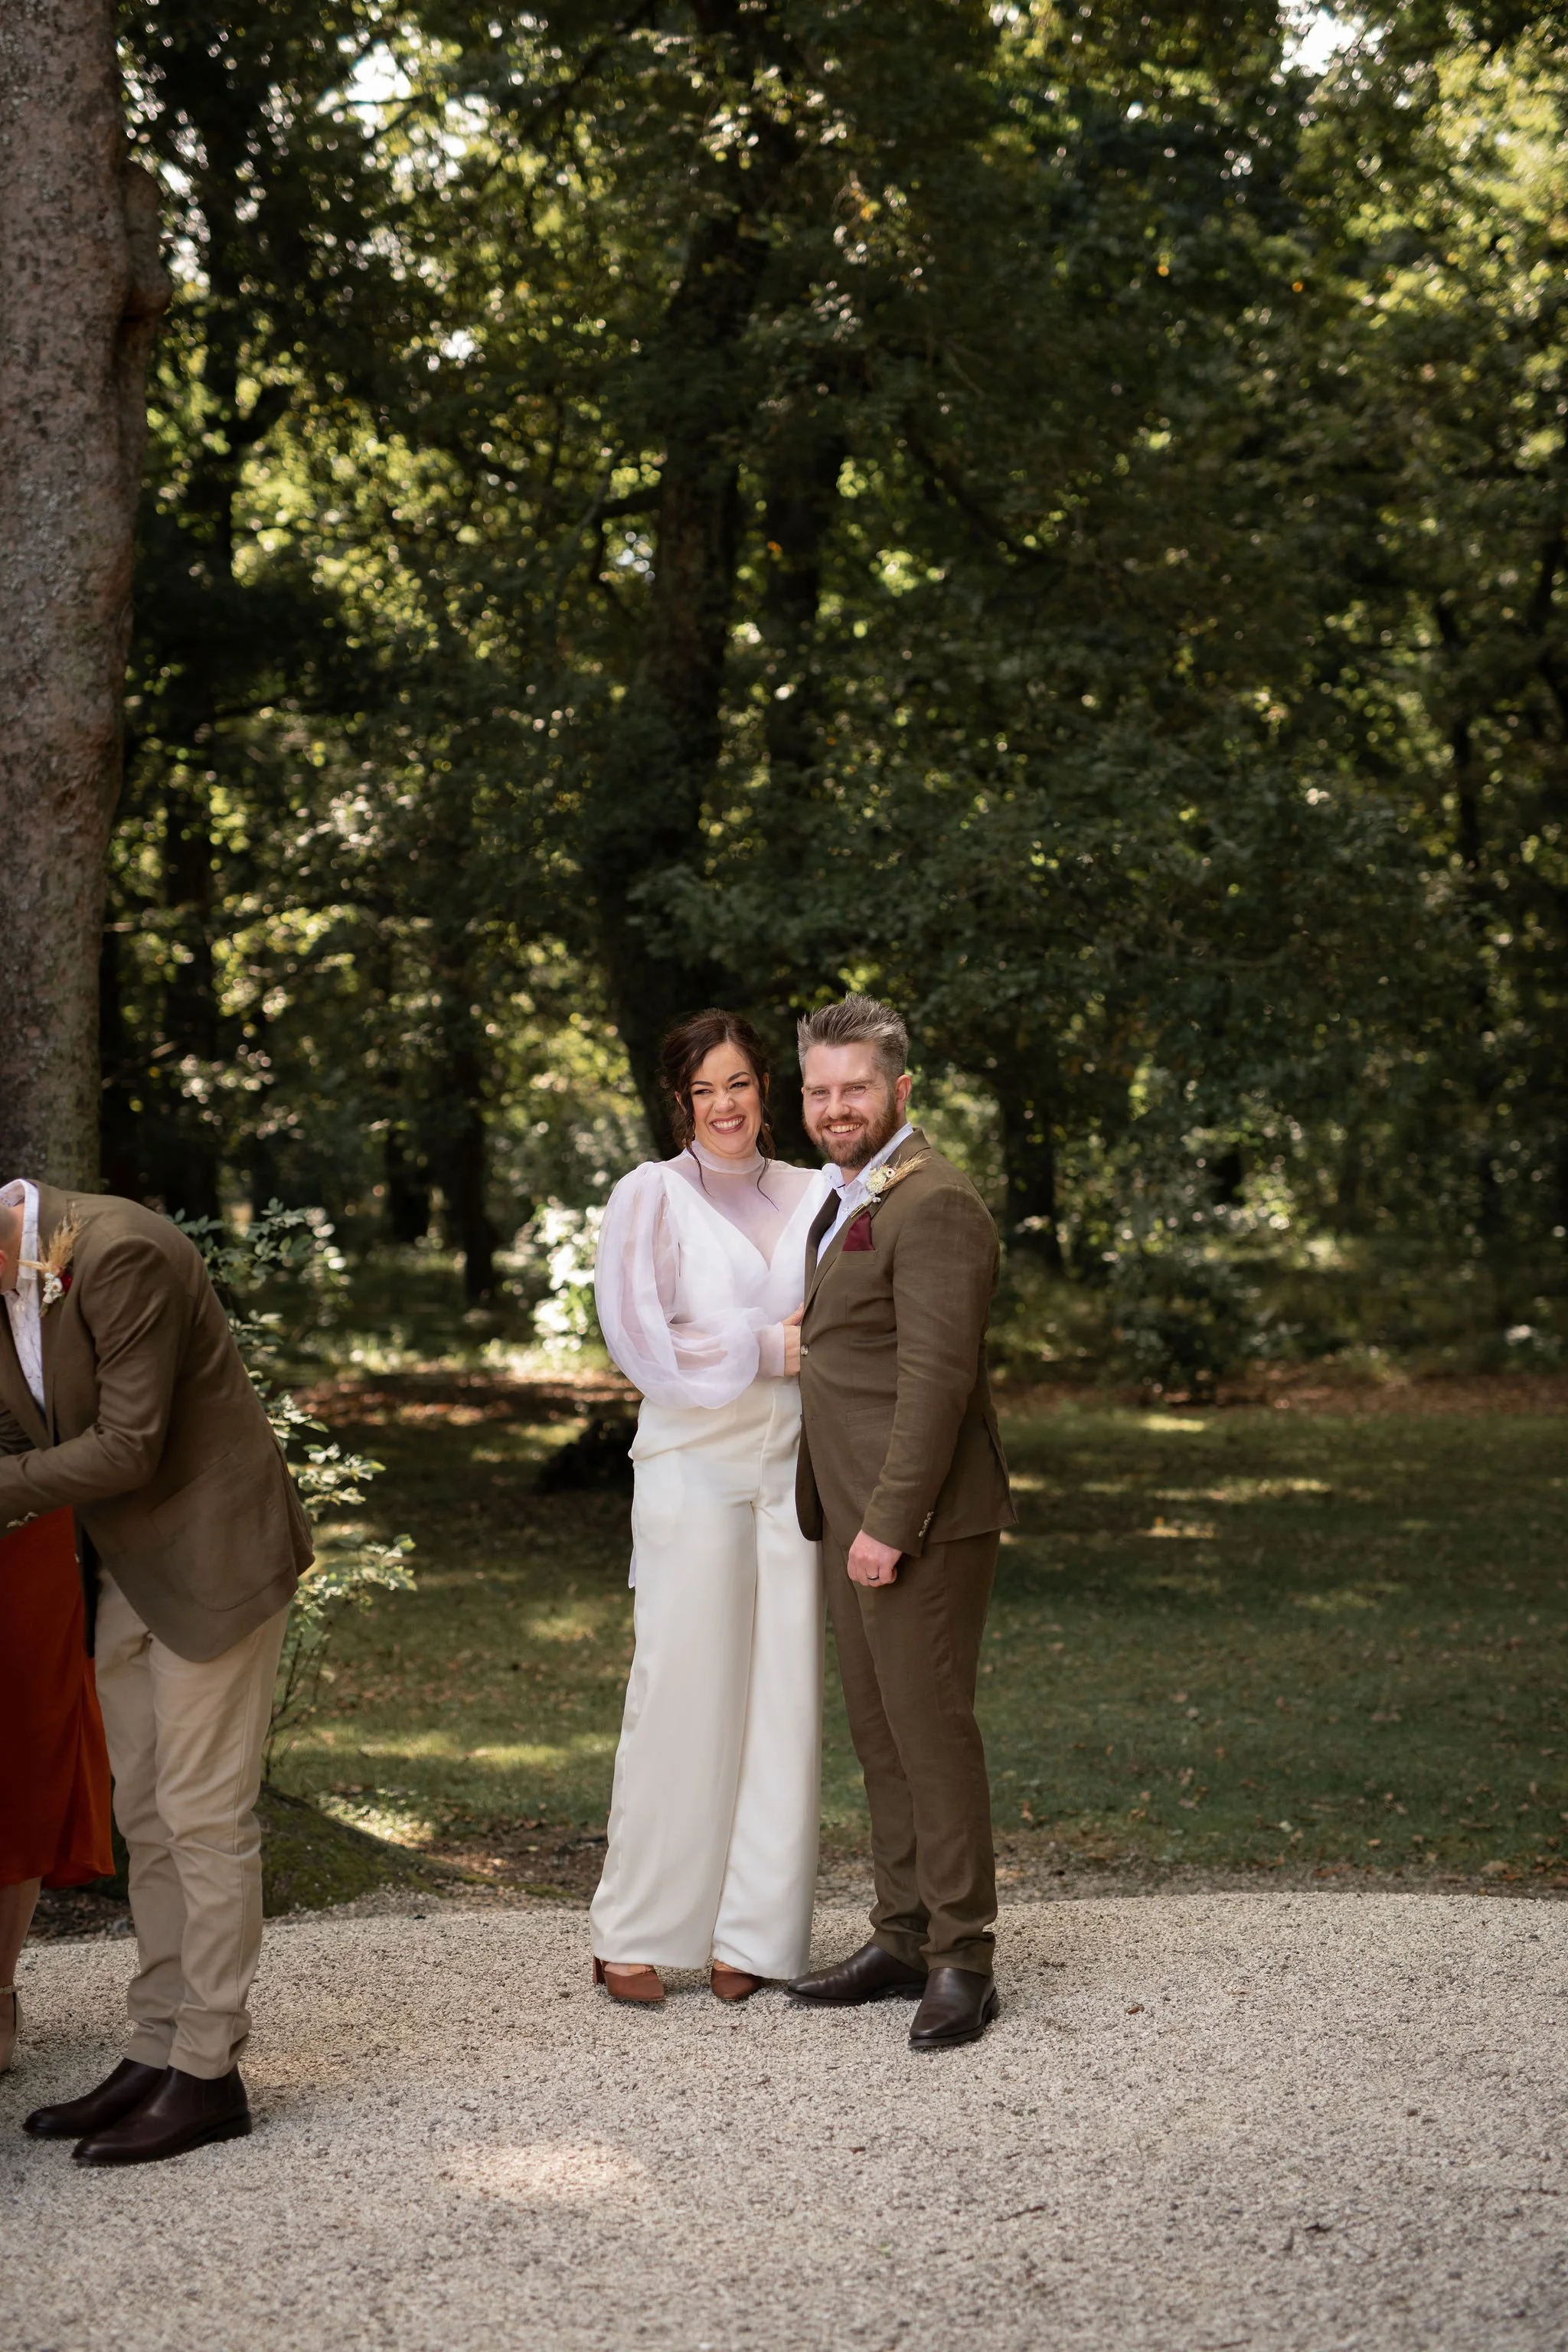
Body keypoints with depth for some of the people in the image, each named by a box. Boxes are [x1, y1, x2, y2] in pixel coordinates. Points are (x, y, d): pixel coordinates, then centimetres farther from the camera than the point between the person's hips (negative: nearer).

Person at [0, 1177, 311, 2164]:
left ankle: (209, 2074, 4)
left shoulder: (119, 1253, -24)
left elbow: (128, 1447, -23)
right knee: (148, 1819, 12)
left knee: (206, 1815, -4)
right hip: (131, 1564, 9)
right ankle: (157, 2055, 20)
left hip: (215, 1549, -9)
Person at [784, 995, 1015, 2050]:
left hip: (918, 1522, -10)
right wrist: (851, 1516, 15)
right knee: (879, 1731, 13)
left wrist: (890, 1523, -21)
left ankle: (962, 1961, 3)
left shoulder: (933, 1205, -15)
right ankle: (903, 1938, 22)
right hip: (856, 1512, 10)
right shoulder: (851, 1197, 17)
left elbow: (937, 1376, -20)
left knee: (931, 1728, -5)